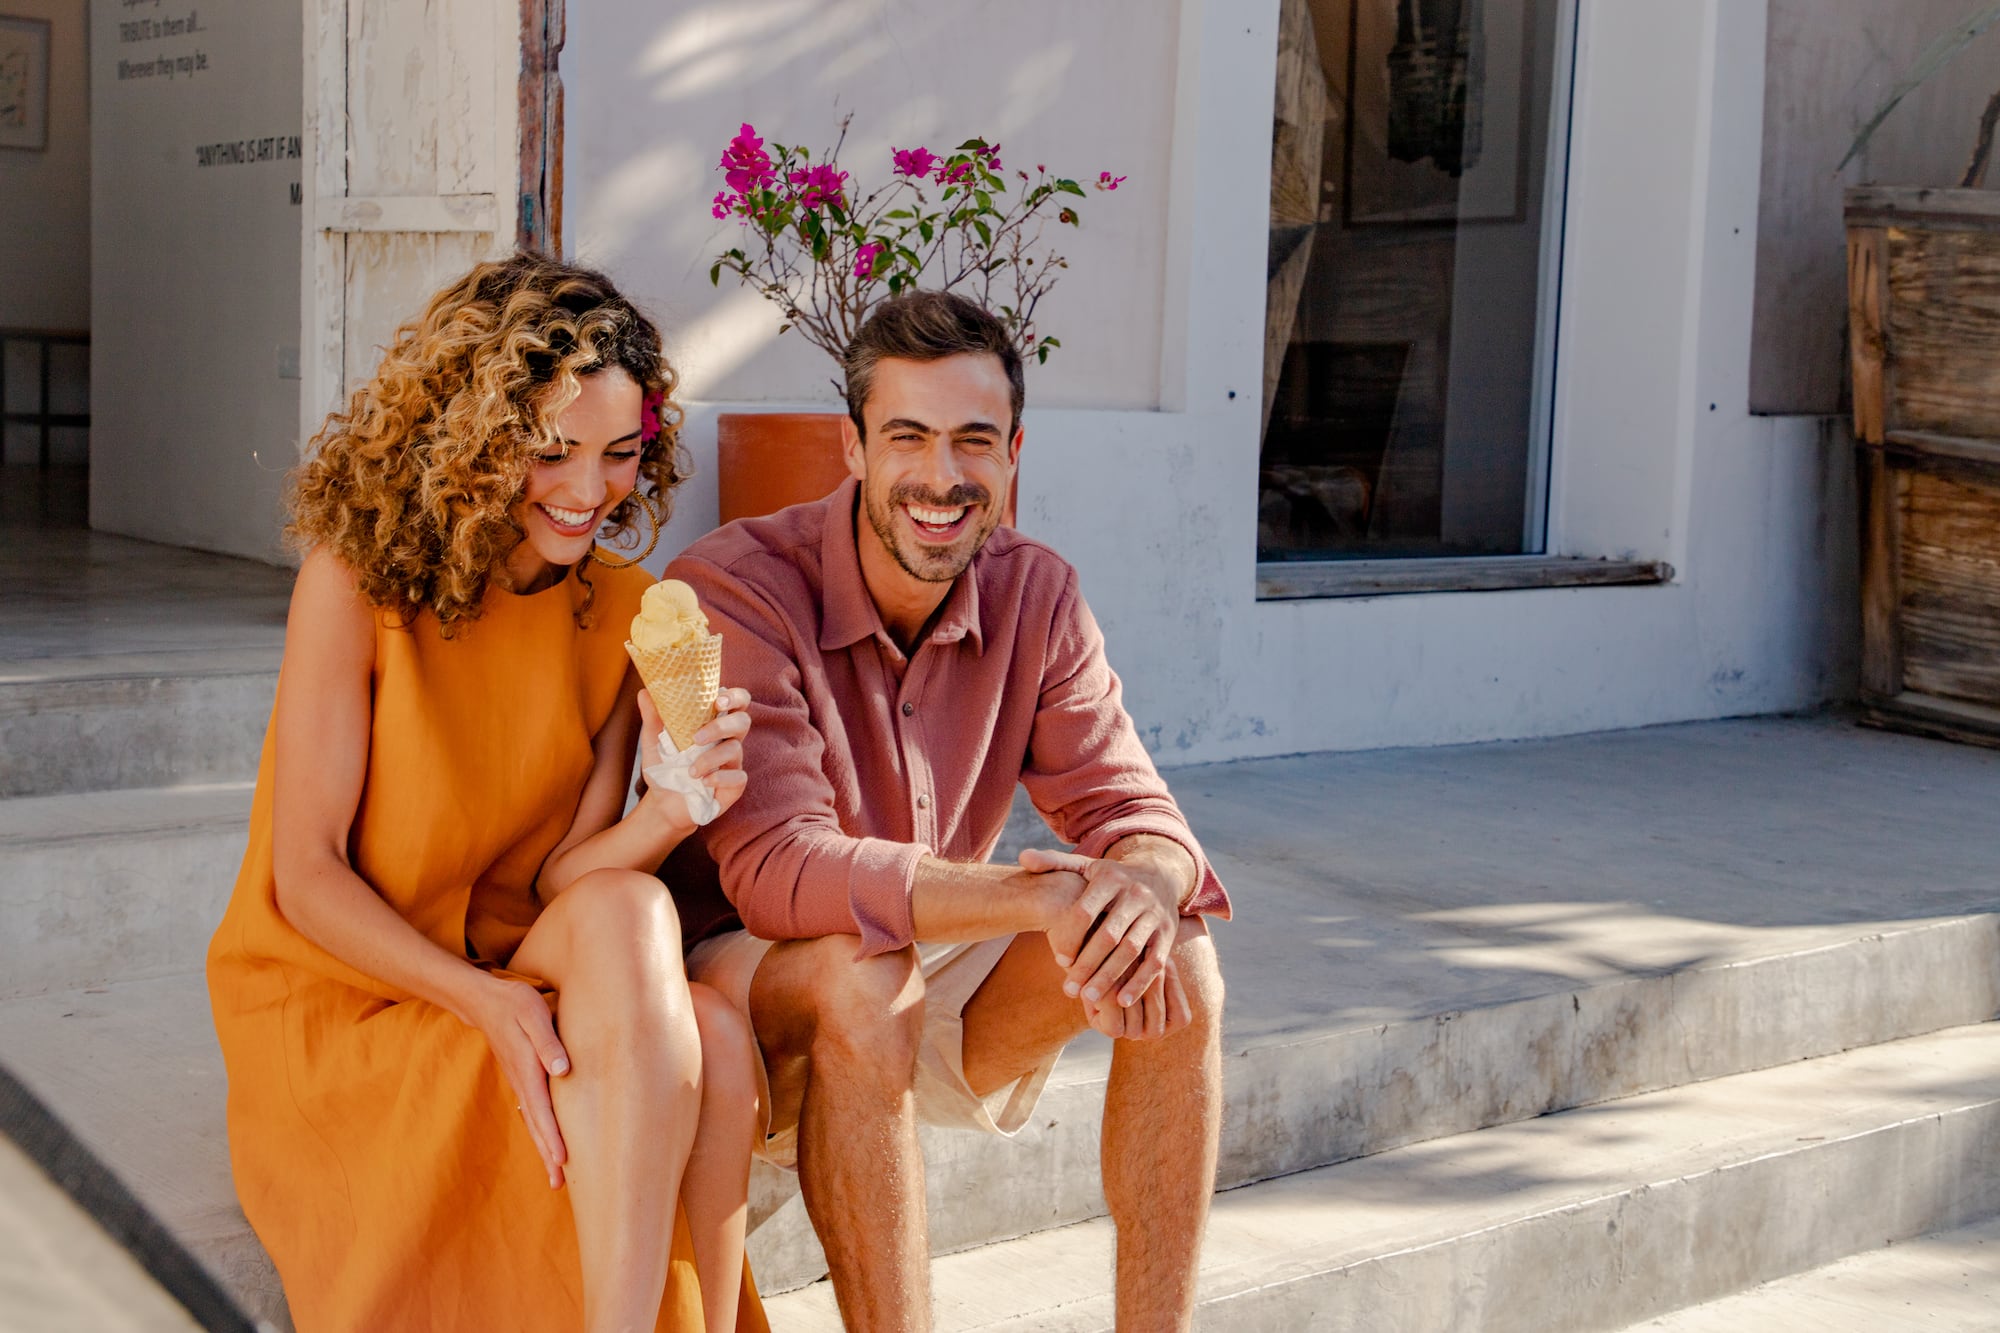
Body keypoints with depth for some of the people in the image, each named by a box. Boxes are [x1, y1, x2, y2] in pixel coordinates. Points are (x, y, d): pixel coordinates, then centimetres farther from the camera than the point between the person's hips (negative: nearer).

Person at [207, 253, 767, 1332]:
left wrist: (668, 809, -27)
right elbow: (307, 878, -12)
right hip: (339, 1008, -4)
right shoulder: (360, 574, -10)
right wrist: (488, 1002, -27)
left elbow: (560, 880, -5)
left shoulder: (621, 612, 2)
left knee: (712, 1039, -29)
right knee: (631, 920, -31)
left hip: (523, 980, 4)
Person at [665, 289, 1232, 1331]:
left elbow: (1130, 808, -7)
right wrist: (1038, 896, -40)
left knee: (1180, 964, -17)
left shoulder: (1035, 597, -3)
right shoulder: (732, 590, -21)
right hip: (739, 971, -5)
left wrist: (1143, 884, -34)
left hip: (936, 981, 5)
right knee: (862, 979, -37)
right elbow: (776, 871, -31)